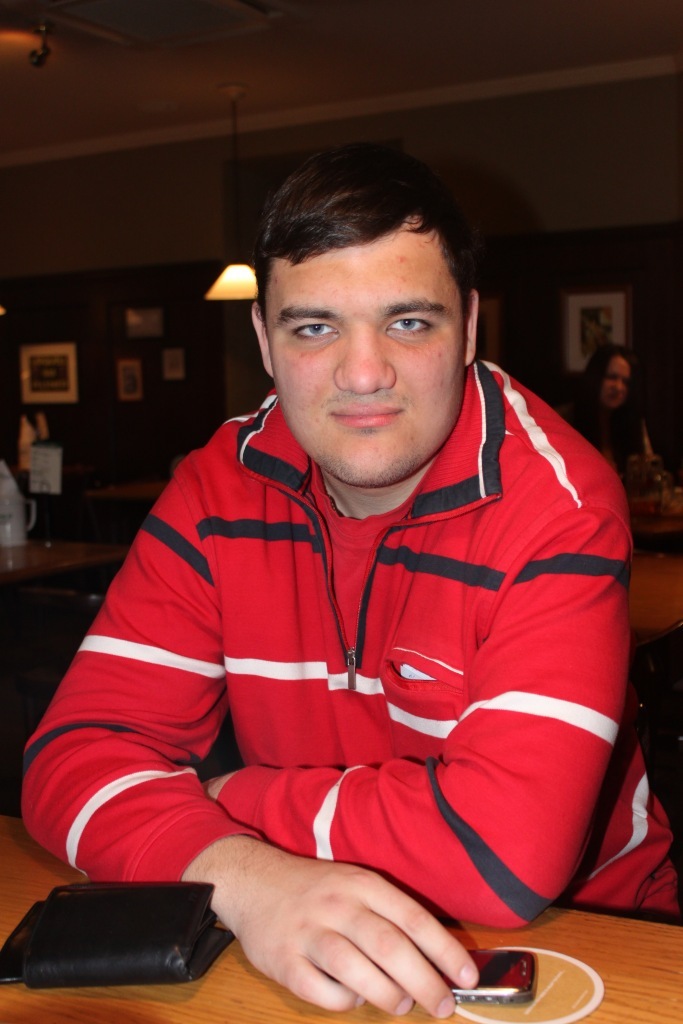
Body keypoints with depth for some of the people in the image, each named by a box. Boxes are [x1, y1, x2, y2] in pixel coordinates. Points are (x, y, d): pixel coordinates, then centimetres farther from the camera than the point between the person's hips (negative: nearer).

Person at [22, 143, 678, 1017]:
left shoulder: (557, 502, -18)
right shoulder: (220, 490, -6)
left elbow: (508, 848, -27)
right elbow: (77, 754, -11)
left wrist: (238, 799, -16)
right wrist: (243, 876, -30)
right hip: (293, 946, 2)